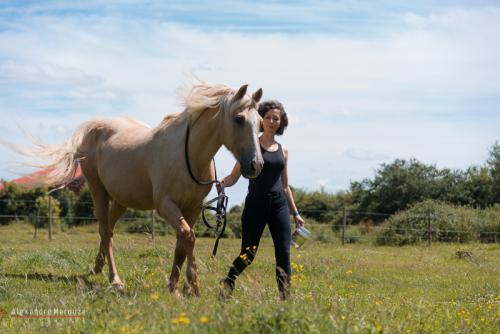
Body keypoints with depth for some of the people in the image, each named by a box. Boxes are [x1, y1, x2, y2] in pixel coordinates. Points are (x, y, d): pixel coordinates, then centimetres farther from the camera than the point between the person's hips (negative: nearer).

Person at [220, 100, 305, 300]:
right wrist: (219, 183, -23)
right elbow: (234, 177, -2)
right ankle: (227, 284, 20)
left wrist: (295, 213, 16)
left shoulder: (282, 151, 13)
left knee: (284, 254, -4)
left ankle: (285, 297, -2)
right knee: (248, 254, -1)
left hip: (279, 205, 4)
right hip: (256, 203, -4)